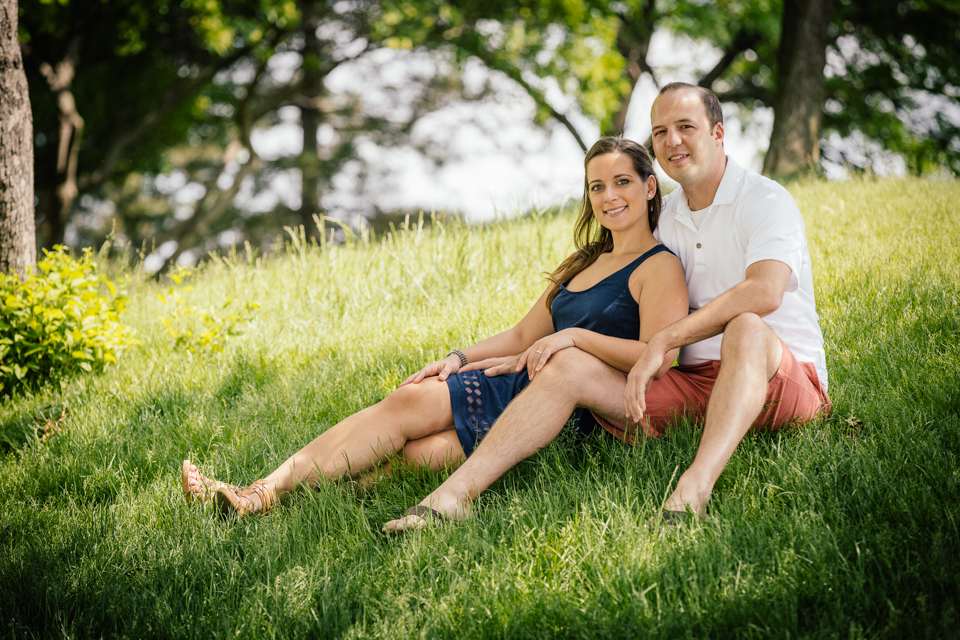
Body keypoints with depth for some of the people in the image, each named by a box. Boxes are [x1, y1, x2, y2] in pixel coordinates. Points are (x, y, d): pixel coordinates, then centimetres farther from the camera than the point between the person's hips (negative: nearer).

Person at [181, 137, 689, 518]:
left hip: (572, 413, -7)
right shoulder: (583, 263, 25)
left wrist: (575, 336, -23)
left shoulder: (660, 268, -2)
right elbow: (522, 336, 25)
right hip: (524, 388, 7)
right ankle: (260, 494, -20)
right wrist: (460, 358, 9)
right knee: (407, 402, -13)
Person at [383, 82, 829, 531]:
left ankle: (694, 489, -56)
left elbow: (764, 292, -26)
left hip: (785, 379, -5)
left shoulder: (765, 201, -6)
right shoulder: (665, 217, 16)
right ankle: (454, 494, -25)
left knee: (746, 328, -39)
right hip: (695, 384, 6)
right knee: (571, 364, -13)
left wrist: (662, 341, -27)